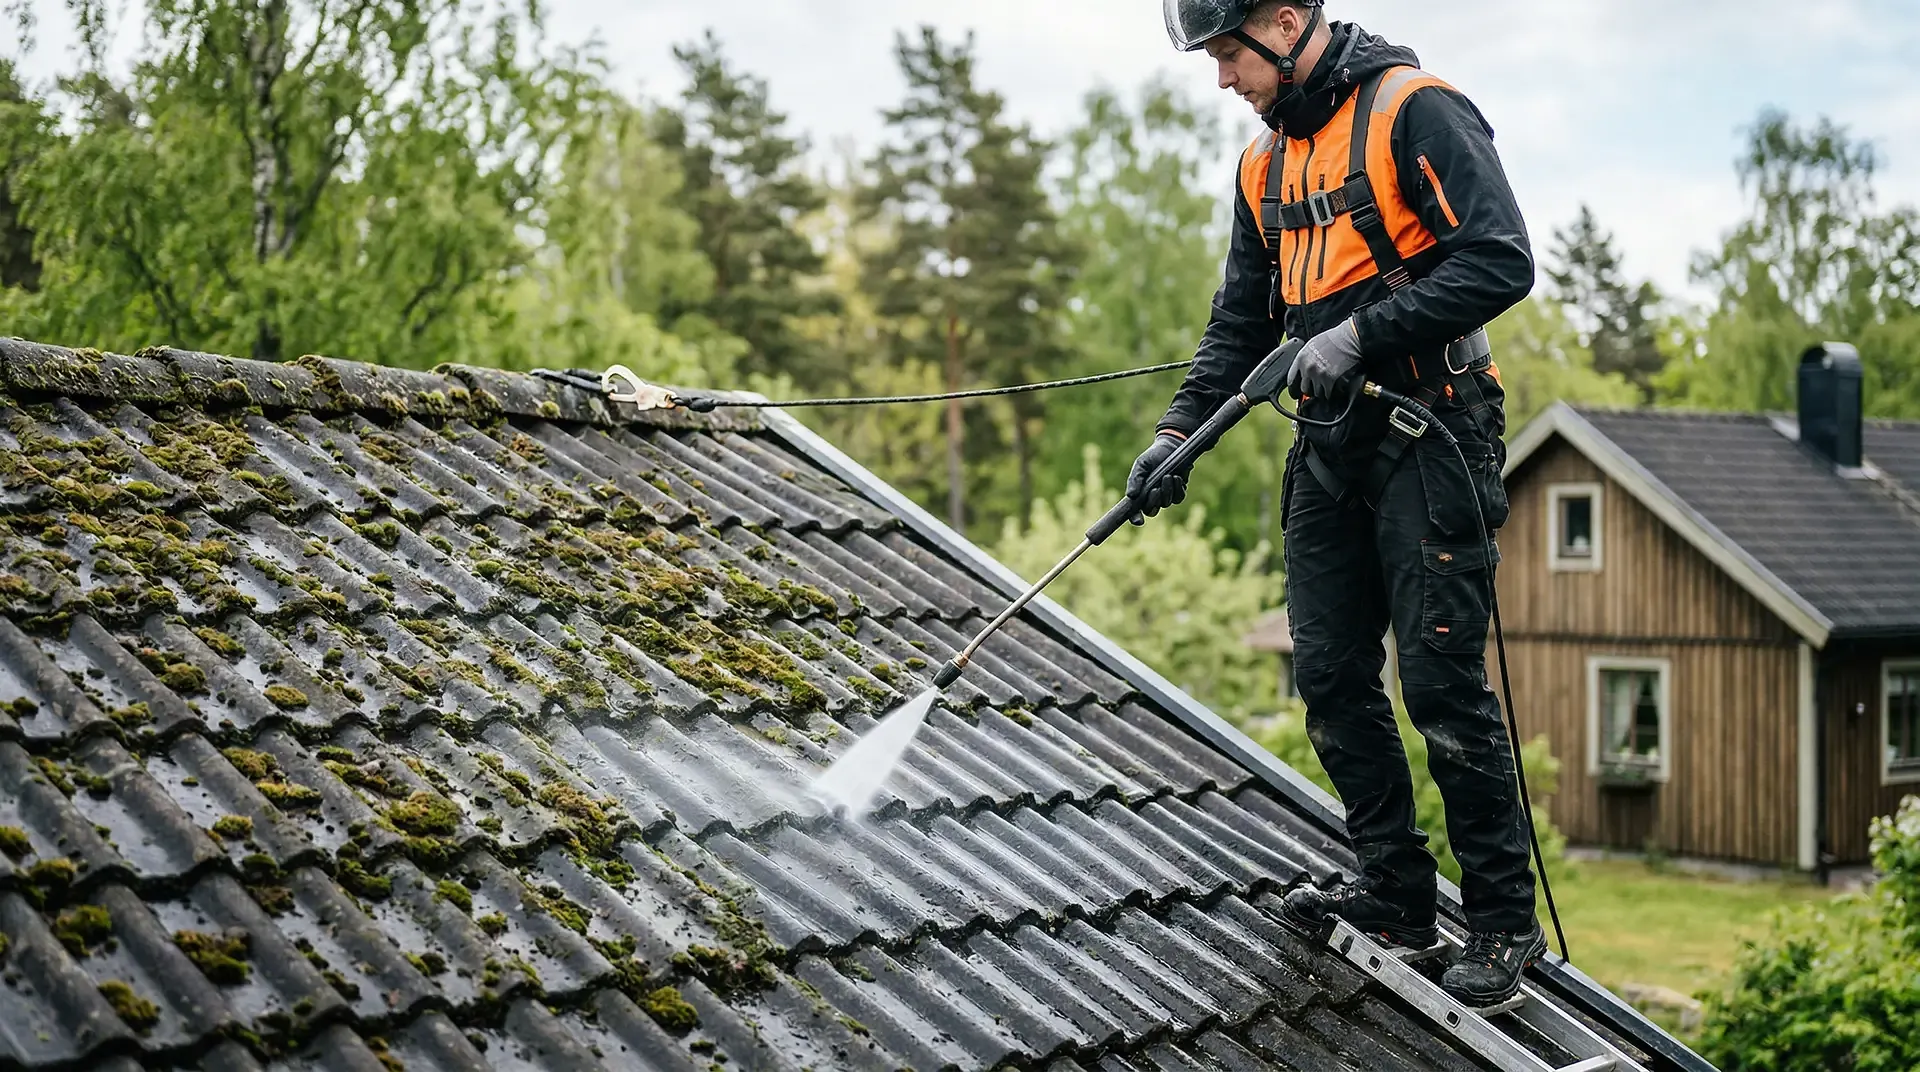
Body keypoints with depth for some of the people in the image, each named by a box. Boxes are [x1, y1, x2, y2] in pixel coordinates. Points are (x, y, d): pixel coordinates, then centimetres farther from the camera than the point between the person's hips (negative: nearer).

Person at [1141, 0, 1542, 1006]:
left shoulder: (1414, 111, -10)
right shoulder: (1265, 165, 15)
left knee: (1443, 684, -6)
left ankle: (1505, 920, 6)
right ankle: (1395, 892, 20)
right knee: (1333, 679, 7)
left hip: (1428, 436, -8)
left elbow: (1501, 261, -18)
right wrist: (1180, 428, 6)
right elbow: (1239, 321, 19)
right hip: (1329, 447, 8)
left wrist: (1362, 330, -21)